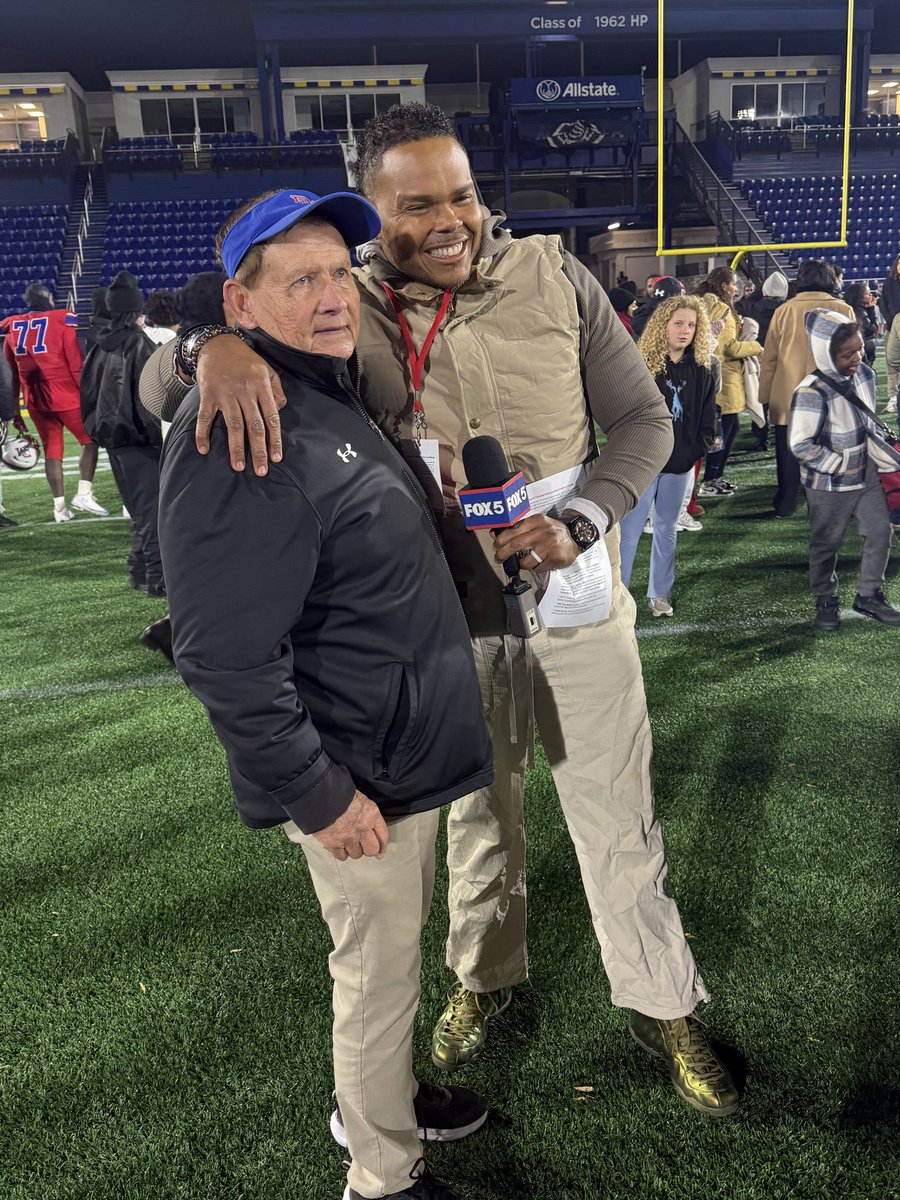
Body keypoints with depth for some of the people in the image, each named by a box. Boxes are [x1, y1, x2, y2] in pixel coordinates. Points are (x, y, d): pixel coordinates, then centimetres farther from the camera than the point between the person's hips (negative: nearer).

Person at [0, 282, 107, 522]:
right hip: (65, 395, -5)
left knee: (51, 451, 11)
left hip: (35, 400, 5)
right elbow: (76, 365, -7)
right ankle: (84, 493, -4)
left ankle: (60, 506, 12)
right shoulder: (61, 321, -5)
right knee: (90, 440, 9)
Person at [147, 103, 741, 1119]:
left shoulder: (553, 279, -8)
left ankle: (661, 1003, 37)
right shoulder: (345, 306, -9)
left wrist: (578, 524, -21)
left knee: (619, 821, 12)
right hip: (455, 622, 1)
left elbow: (644, 419, -3)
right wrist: (219, 341, -38)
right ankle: (485, 976, 48)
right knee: (478, 815, 21)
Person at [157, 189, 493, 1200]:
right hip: (355, 774, -9)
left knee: (392, 953, 25)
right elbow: (224, 657, -27)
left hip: (404, 752, 9)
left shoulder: (330, 394, 10)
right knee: (378, 974, 10)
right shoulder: (237, 440, -24)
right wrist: (318, 793, -22)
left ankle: (376, 1098, 49)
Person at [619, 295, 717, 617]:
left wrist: (697, 449, -5)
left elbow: (708, 419, 9)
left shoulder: (701, 371, 5)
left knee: (666, 529, 14)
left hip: (681, 466, 4)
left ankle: (660, 593, 25)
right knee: (629, 530, -1)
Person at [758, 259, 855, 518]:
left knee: (789, 454, 10)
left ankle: (785, 504, 16)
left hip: (787, 395, 1)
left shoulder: (784, 311, 0)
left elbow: (769, 357, 2)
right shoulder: (843, 310, -1)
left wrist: (766, 394, 8)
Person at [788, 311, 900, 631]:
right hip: (829, 486, -6)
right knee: (825, 545, 11)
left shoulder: (864, 374, -3)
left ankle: (869, 595, 28)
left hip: (866, 476, 6)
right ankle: (826, 602, 29)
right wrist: (842, 465, -18)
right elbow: (800, 445, -25)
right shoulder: (812, 392, -25)